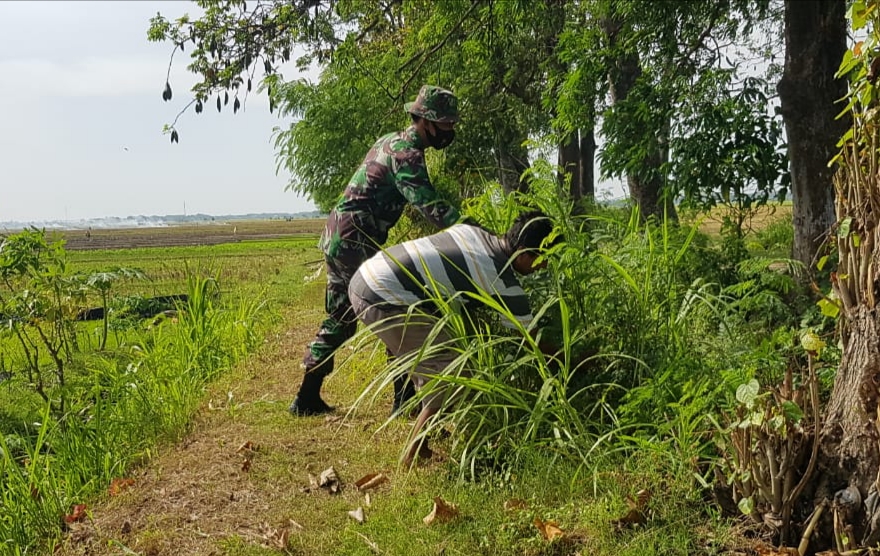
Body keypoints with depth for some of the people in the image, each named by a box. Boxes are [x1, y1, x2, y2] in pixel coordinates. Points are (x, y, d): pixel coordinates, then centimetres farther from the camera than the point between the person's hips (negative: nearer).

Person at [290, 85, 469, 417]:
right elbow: (430, 205, -27)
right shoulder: (406, 153, -14)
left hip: (337, 239, 10)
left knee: (340, 319, 16)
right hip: (355, 242, -10)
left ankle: (307, 398, 19)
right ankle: (405, 399, 1)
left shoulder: (392, 140, 16)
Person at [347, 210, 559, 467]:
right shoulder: (503, 282, -10)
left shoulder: (472, 231, 10)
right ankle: (415, 454, 2)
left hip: (364, 278, 9)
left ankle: (427, 426, 35)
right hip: (382, 300, -9)